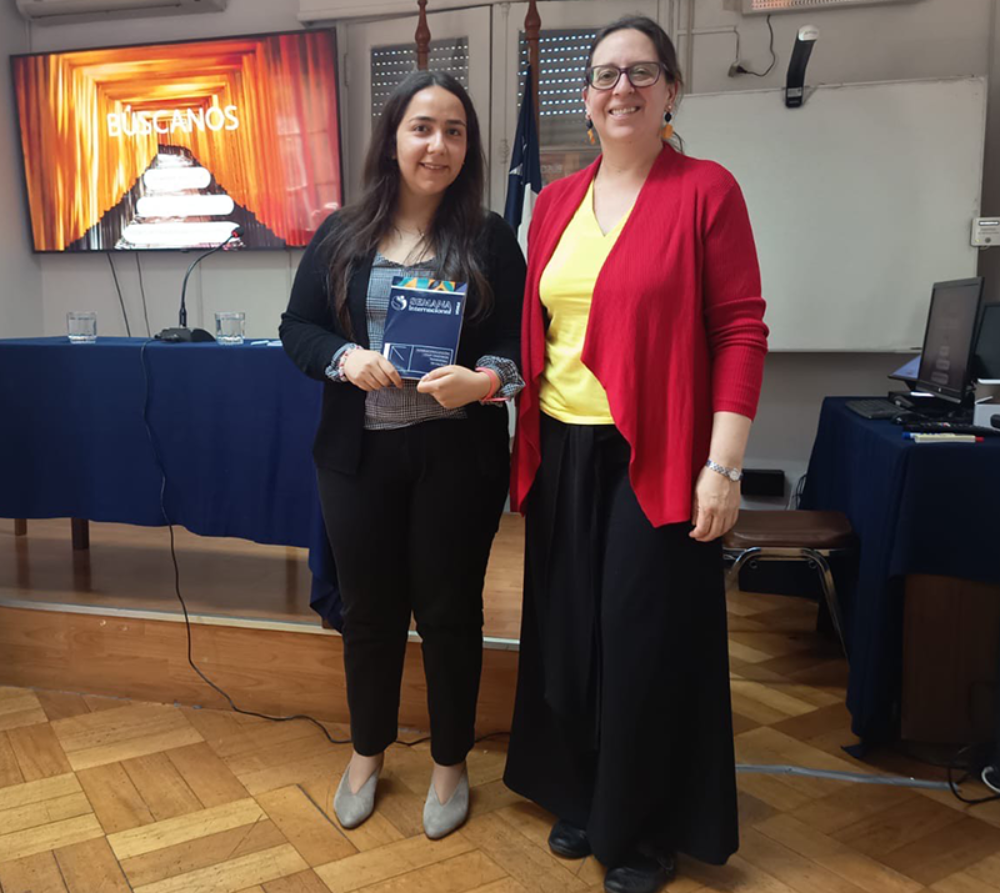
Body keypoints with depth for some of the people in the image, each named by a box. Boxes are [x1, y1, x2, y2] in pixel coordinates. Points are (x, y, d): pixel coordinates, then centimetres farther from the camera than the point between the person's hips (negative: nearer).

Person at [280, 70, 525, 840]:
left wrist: (483, 381, -25)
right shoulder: (341, 235, 3)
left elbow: (521, 343, -4)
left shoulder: (491, 239, -1)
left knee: (449, 608, 9)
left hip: (457, 453, -1)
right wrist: (344, 358, -16)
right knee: (369, 608, 14)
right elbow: (297, 327, 5)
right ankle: (367, 753, 37)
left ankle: (451, 764, 31)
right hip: (359, 453, 2)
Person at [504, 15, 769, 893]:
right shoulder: (556, 201, 10)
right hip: (562, 454, 5)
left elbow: (740, 332, -9)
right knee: (567, 636, 14)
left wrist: (723, 466, -14)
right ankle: (580, 798, 36)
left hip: (655, 459, -5)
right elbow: (536, 332, 13)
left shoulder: (705, 189, -5)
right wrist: (526, 443, 10)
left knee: (646, 644, 4)